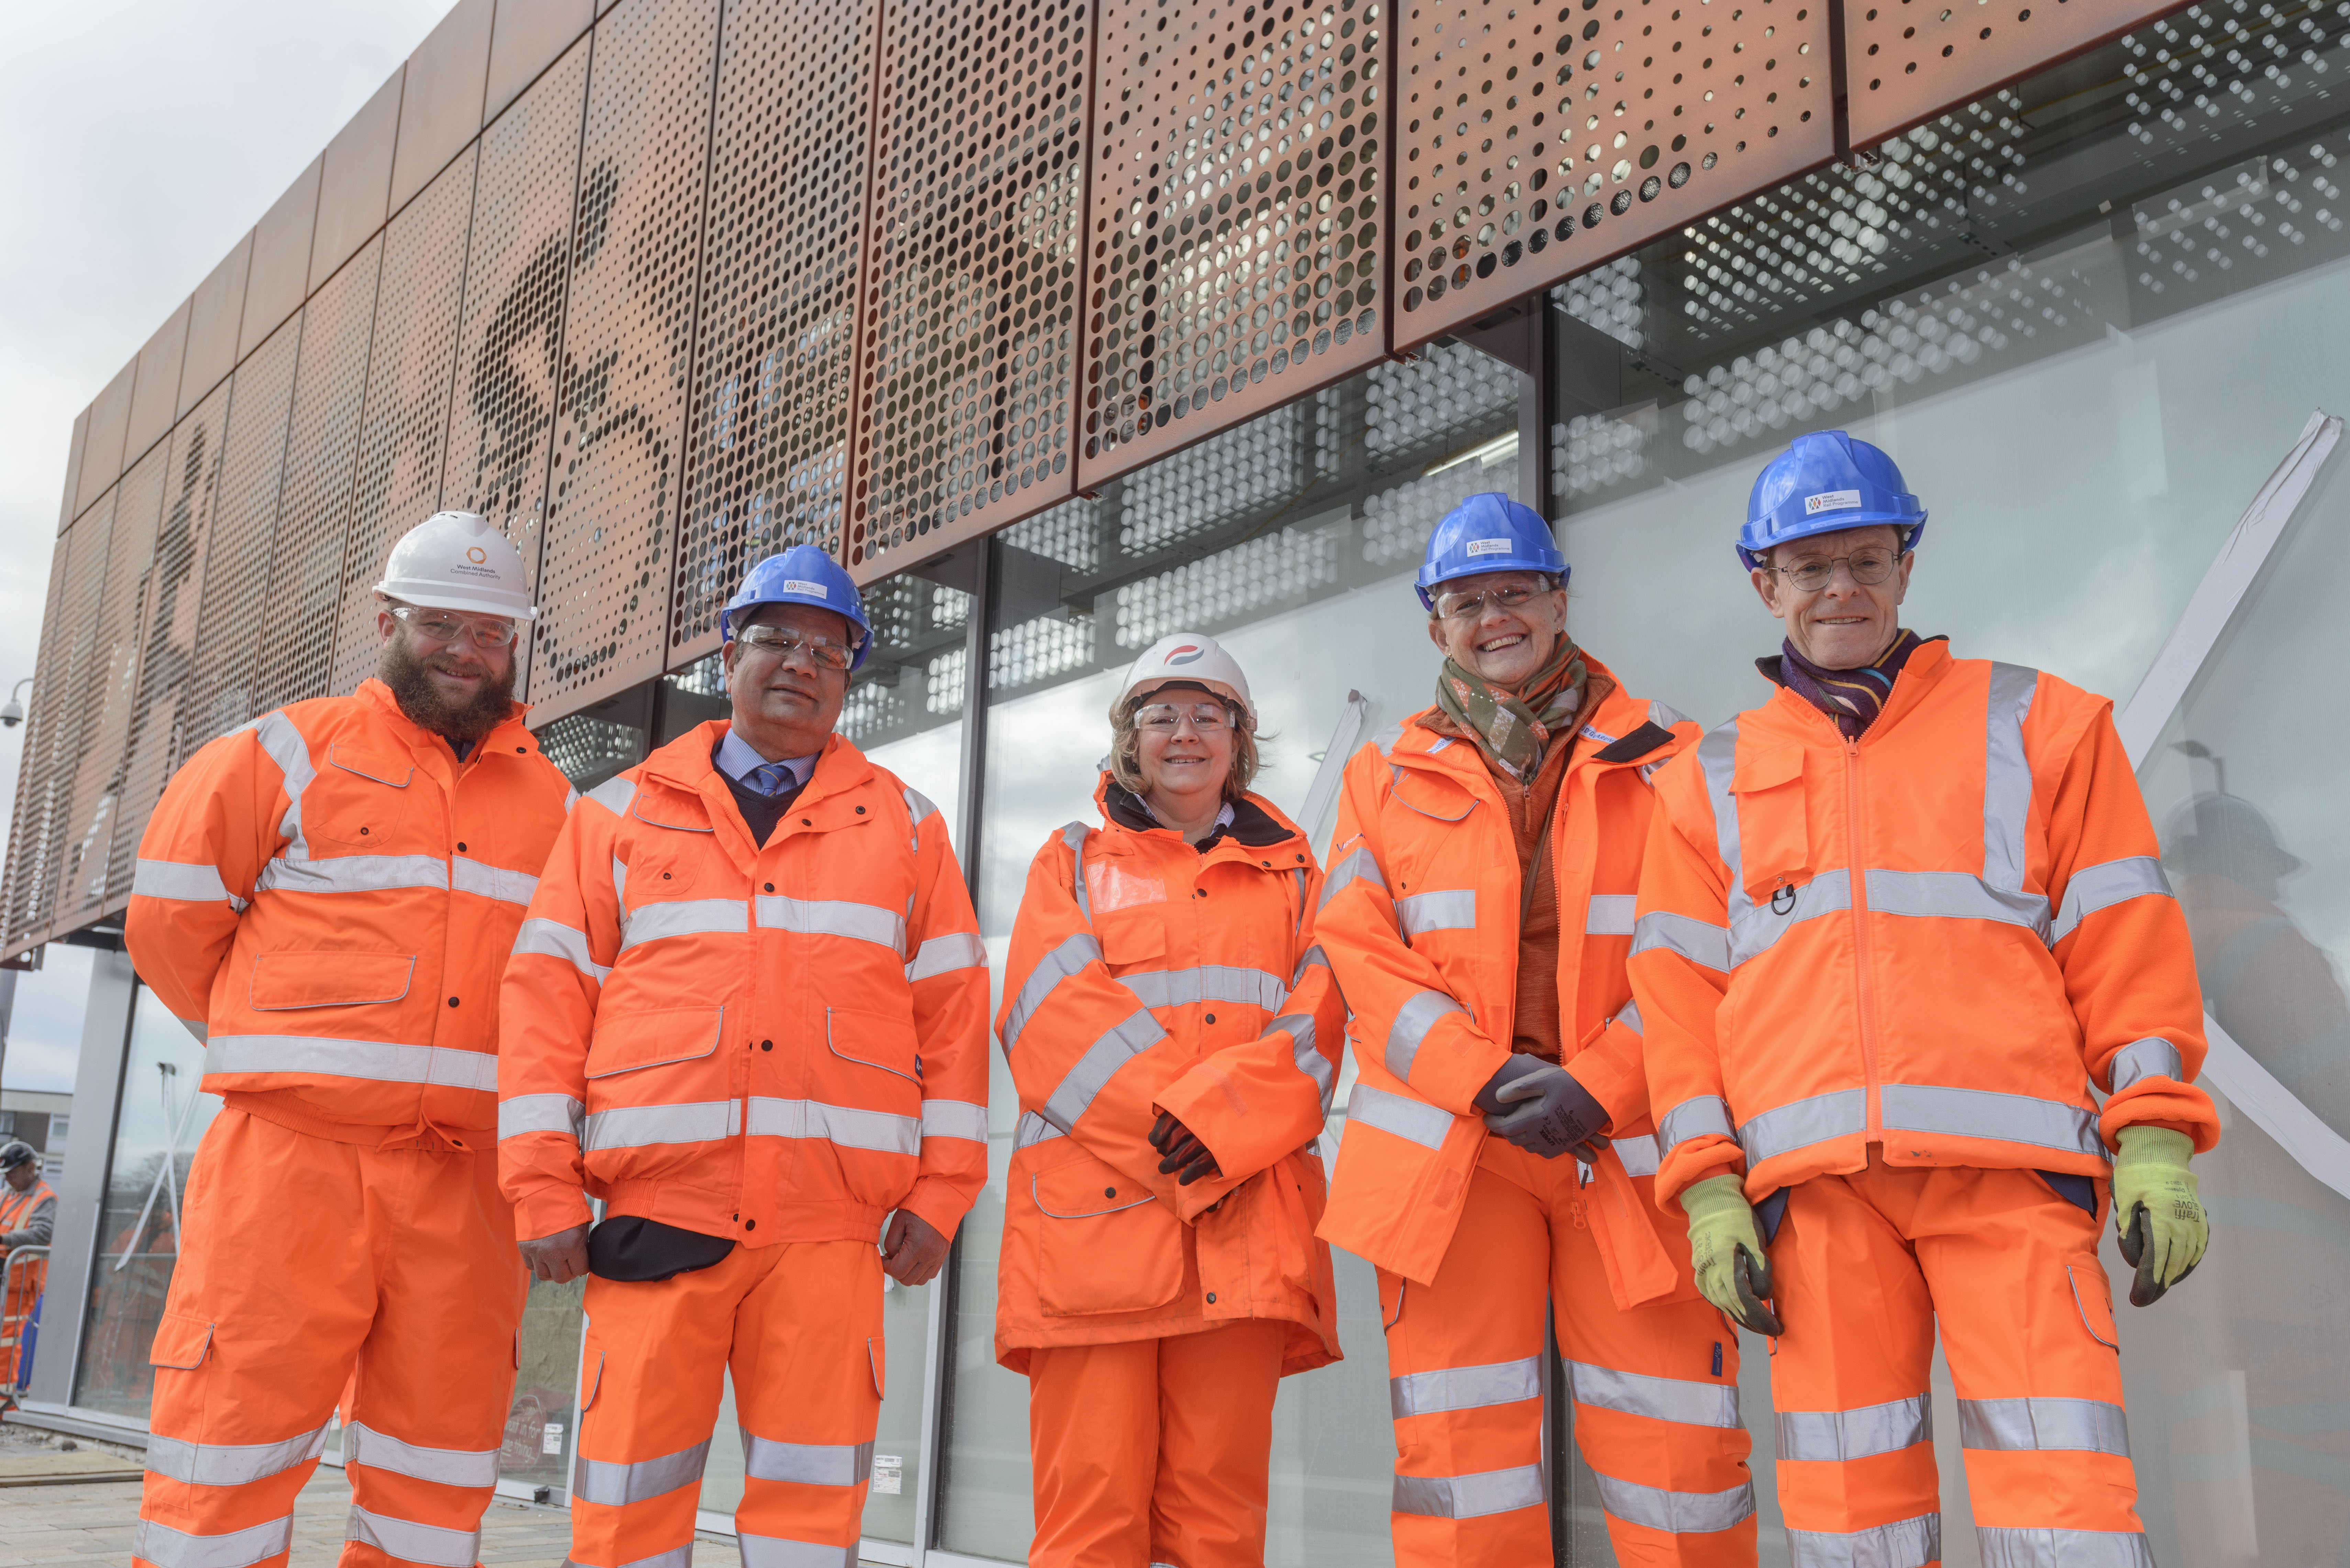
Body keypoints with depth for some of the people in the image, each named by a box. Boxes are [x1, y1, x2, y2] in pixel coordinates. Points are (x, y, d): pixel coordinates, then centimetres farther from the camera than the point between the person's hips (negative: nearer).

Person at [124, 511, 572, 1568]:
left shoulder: (552, 803, 15)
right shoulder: (292, 754, 6)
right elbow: (172, 914, 7)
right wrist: (275, 1048, 11)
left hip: (465, 1176, 3)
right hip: (292, 1157, -3)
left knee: (437, 1470, 7)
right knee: (237, 1438, -3)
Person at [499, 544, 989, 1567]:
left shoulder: (903, 827, 13)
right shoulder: (623, 813, 12)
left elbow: (953, 1013, 10)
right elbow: (547, 998, 7)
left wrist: (938, 1194, 2)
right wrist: (545, 1190, -1)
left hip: (828, 1222, 1)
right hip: (656, 1210, 0)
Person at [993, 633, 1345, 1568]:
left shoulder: (1290, 875, 22)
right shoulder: (1074, 862, 19)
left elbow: (1316, 1022, 6)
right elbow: (1051, 1010, 2)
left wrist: (1220, 1117, -13)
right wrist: (1168, 1119, -11)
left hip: (1240, 1219, 1)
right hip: (1096, 1206, -1)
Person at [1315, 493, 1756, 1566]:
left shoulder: (1661, 758, 11)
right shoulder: (1387, 774, 15)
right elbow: (1361, 951, 5)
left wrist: (1600, 1084, -11)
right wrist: (1484, 1075, -10)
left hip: (1626, 1142, -1)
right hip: (1450, 1145, 1)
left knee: (1677, 1449, -3)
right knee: (1461, 1463, 2)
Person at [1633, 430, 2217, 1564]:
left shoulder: (2035, 725, 14)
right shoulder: (1714, 779, 16)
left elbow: (2124, 943, 8)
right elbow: (1680, 995, 11)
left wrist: (2153, 1136, -2)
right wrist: (1707, 1185, 1)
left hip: (2008, 1167, -1)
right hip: (1813, 1183, 2)